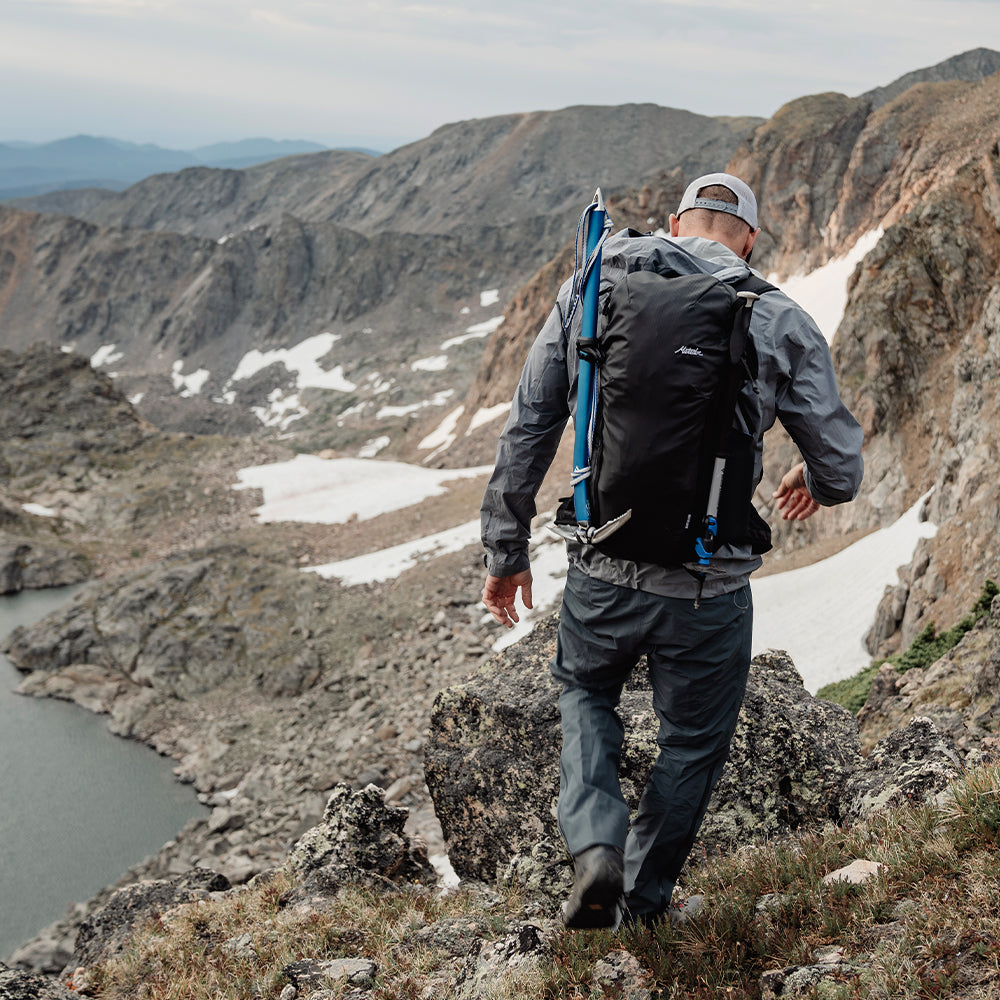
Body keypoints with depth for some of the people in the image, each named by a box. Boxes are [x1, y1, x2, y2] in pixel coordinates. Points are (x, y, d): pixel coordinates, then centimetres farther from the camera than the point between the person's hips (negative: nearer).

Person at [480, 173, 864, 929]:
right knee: (694, 745, 24)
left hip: (600, 574, 2)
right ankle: (643, 902, 37)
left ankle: (595, 846, 12)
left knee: (585, 691, 31)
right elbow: (843, 472, 0)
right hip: (709, 590, -1)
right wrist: (812, 485, 25)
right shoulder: (783, 325, -4)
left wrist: (506, 551, 14)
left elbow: (526, 433, 3)